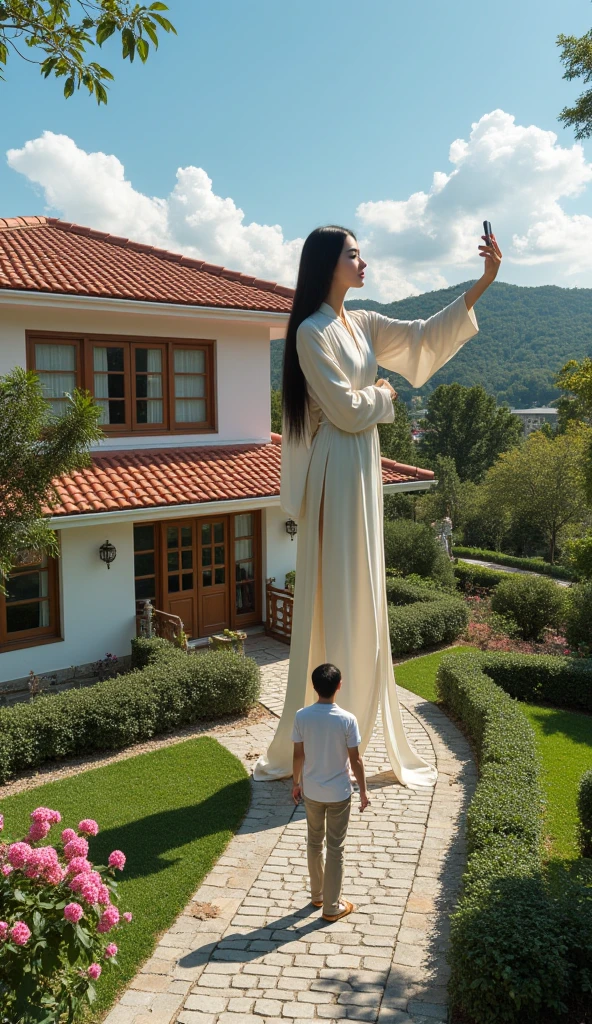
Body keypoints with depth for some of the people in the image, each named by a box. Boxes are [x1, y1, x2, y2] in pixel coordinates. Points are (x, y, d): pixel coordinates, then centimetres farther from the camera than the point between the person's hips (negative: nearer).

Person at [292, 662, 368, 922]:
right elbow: (355, 759, -12)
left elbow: (298, 755, -4)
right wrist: (363, 791, 2)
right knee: (335, 848, 11)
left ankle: (317, 894, 38)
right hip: (339, 793, -2)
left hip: (311, 792, 3)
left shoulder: (301, 716, -13)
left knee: (314, 842, 22)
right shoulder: (347, 720, -19)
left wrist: (295, 783, 12)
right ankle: (332, 907, 21)